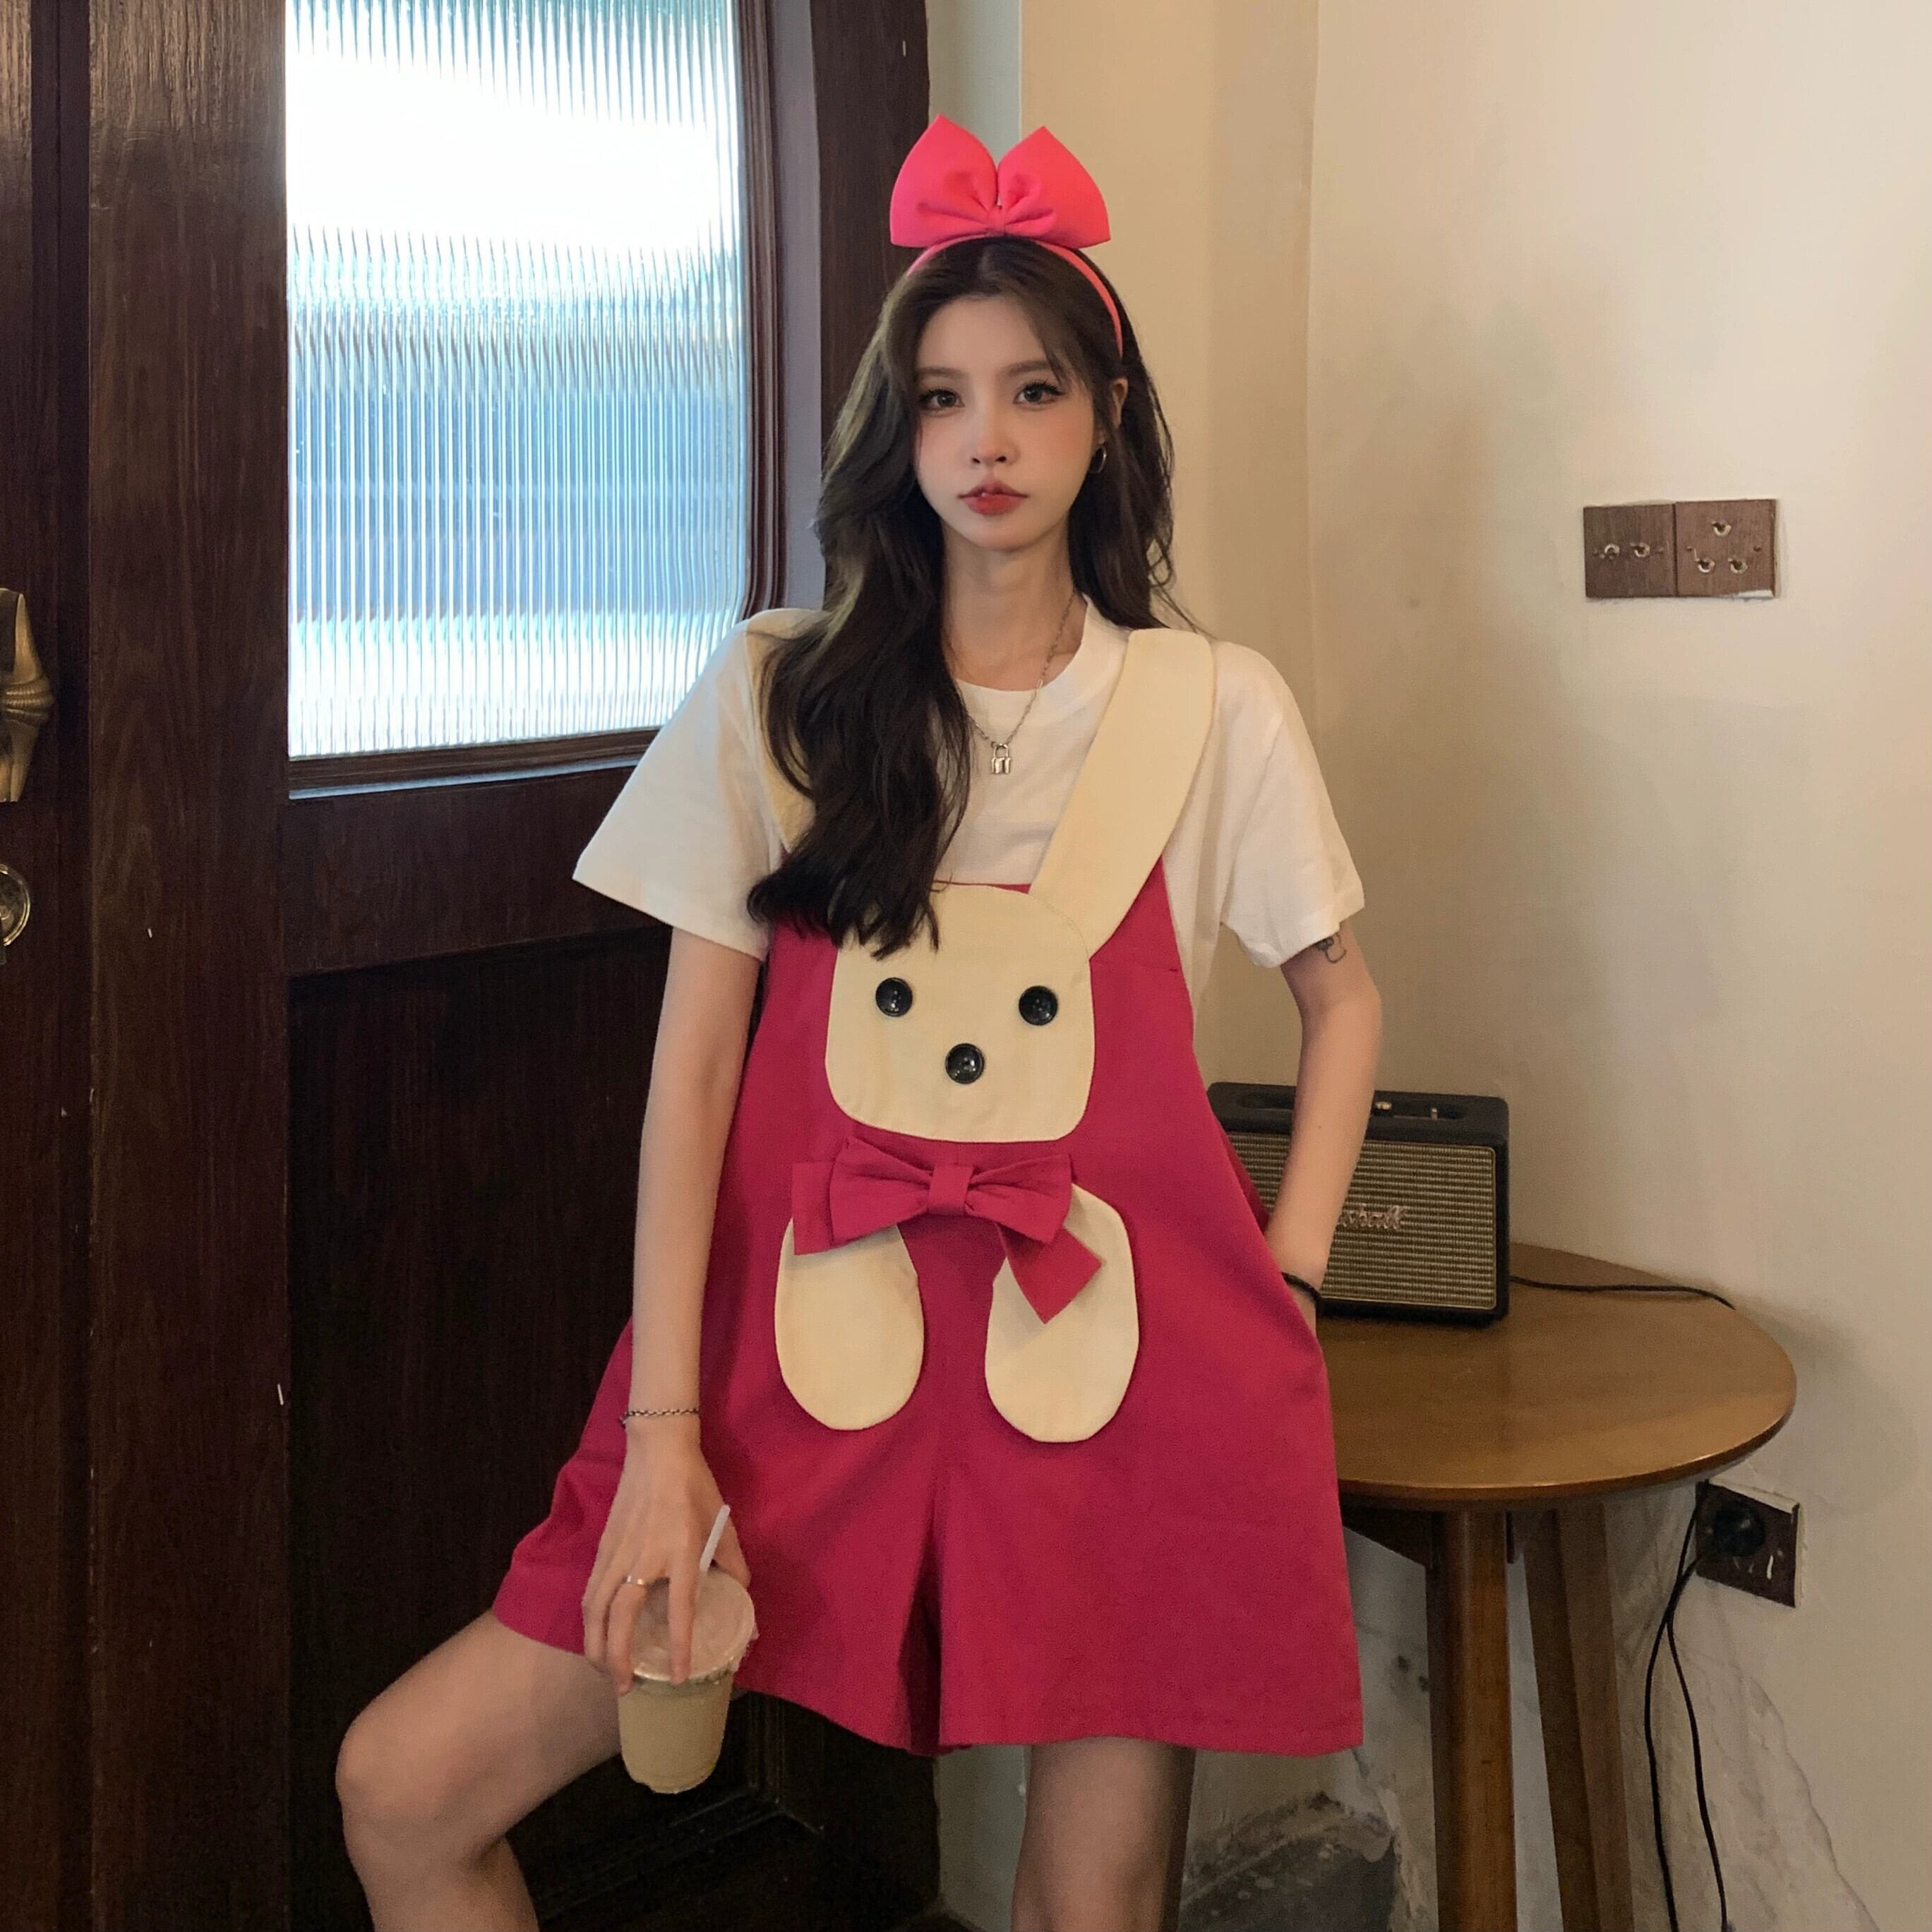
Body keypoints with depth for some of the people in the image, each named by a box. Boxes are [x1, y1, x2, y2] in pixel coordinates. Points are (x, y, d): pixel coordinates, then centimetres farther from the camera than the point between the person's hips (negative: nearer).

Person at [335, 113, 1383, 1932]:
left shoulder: (1213, 709, 4)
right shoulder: (775, 692, 3)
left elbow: (1342, 998, 16)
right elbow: (691, 1063, -1)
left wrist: (1282, 1289, 5)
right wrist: (663, 1428, -7)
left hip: (1113, 1360, 0)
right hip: (817, 1338, 1)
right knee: (403, 1786, -5)